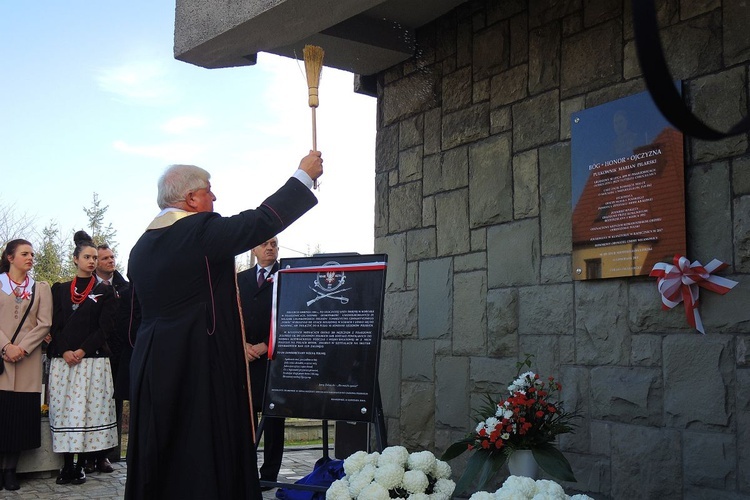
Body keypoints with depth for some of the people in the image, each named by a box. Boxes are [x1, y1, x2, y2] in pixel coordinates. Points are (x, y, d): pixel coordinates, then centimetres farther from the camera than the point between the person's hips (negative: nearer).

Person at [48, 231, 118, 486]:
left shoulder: (104, 291, 7)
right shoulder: (60, 290, 13)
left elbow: (106, 328, -1)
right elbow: (55, 325, 7)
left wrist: (82, 351, -11)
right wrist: (64, 352, -8)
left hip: (92, 360, -2)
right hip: (62, 360, 2)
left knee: (88, 410, -5)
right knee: (64, 409, -1)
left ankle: (81, 465, 0)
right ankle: (67, 464, 4)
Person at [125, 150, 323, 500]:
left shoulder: (142, 245, 11)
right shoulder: (201, 231, -14)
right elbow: (260, 221, -15)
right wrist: (304, 176, -4)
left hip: (152, 367, 8)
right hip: (201, 364, -8)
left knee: (159, 459, 14)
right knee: (204, 458, -1)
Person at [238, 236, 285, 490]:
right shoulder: (241, 279, 15)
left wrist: (265, 346, -10)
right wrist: (243, 344, -3)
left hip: (273, 356, -4)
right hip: (245, 356, 4)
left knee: (273, 417, 2)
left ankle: (269, 474, 6)